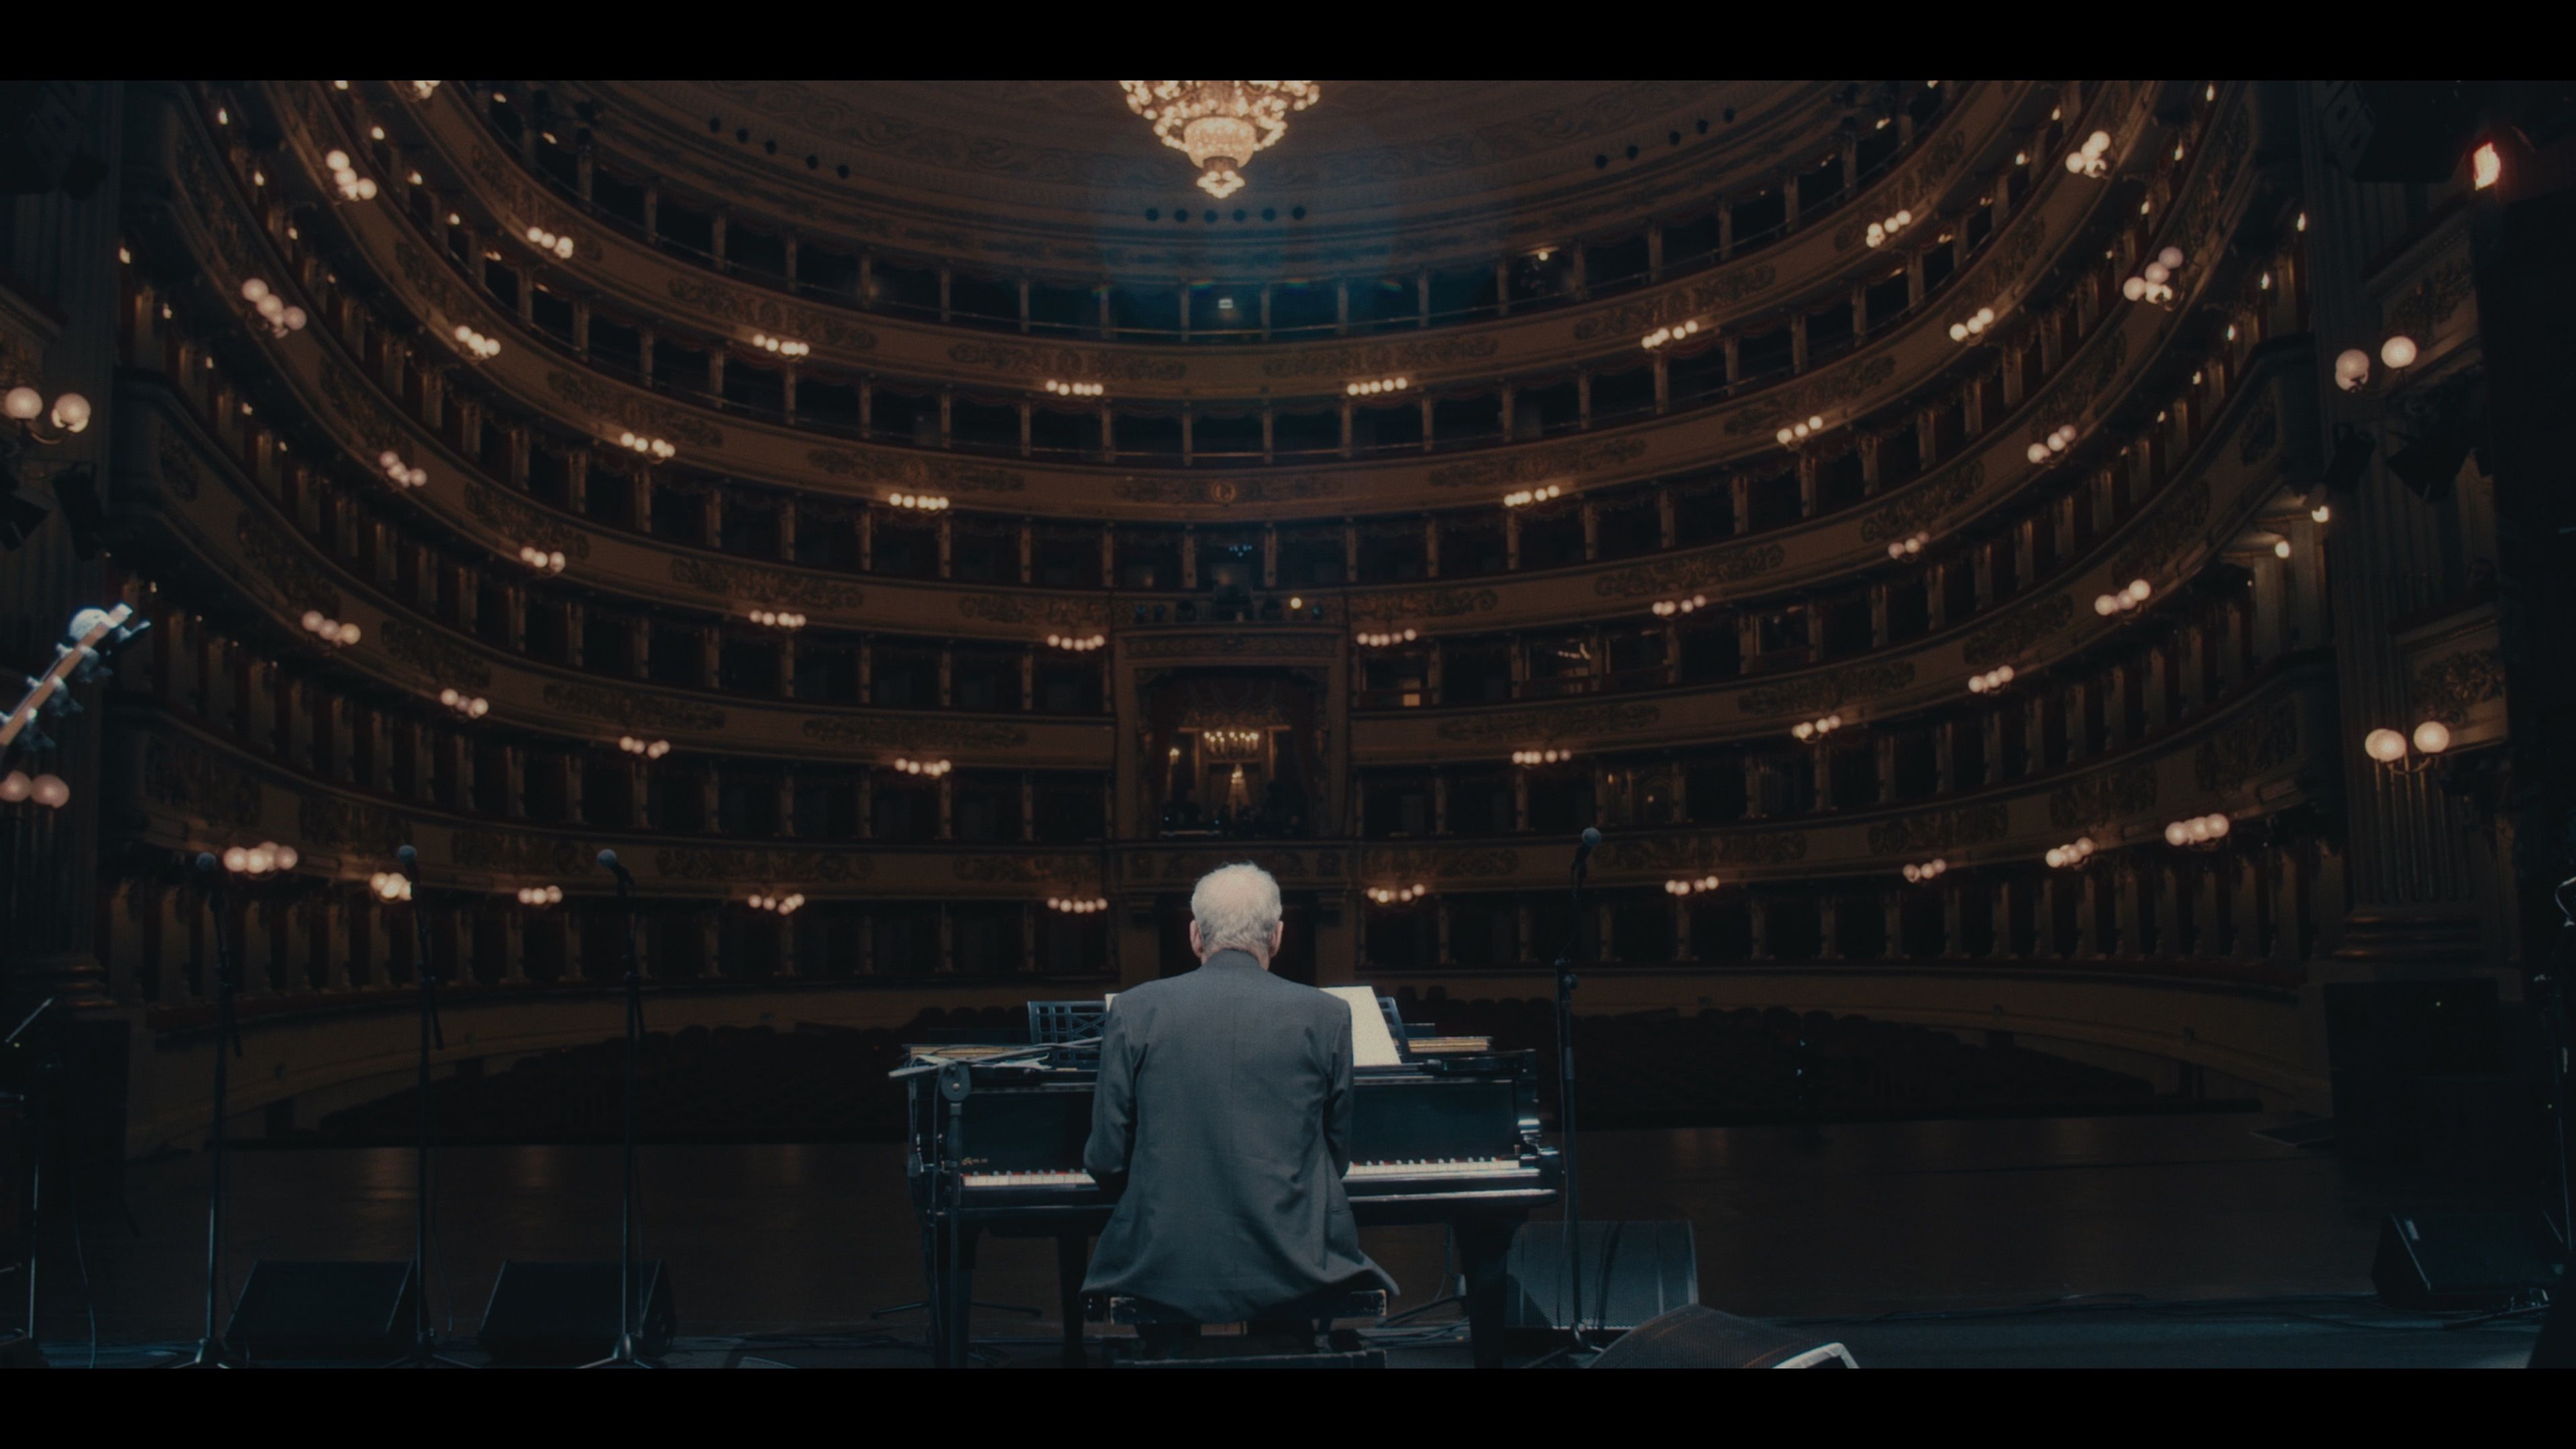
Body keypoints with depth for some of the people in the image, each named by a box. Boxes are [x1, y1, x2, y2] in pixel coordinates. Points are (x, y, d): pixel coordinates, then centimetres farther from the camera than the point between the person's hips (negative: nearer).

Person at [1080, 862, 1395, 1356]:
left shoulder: (1134, 1010, -2)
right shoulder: (1326, 1015, -2)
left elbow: (1106, 1162, 0)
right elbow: (1336, 1159, 8)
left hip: (1164, 1275, 0)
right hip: (1291, 1273, 0)